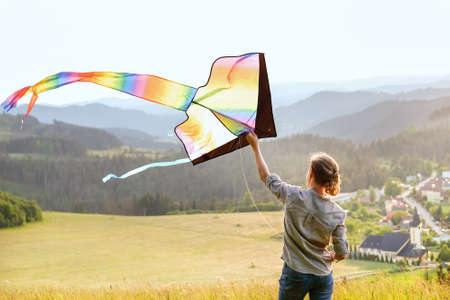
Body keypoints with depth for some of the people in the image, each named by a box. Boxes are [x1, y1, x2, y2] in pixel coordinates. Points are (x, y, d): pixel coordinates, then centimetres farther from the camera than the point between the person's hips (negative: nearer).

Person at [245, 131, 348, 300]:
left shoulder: (293, 197, -13)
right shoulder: (337, 213, -8)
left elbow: (266, 177, 3)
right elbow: (342, 253, -6)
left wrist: (255, 147, 15)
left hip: (295, 274, -1)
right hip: (323, 275, 2)